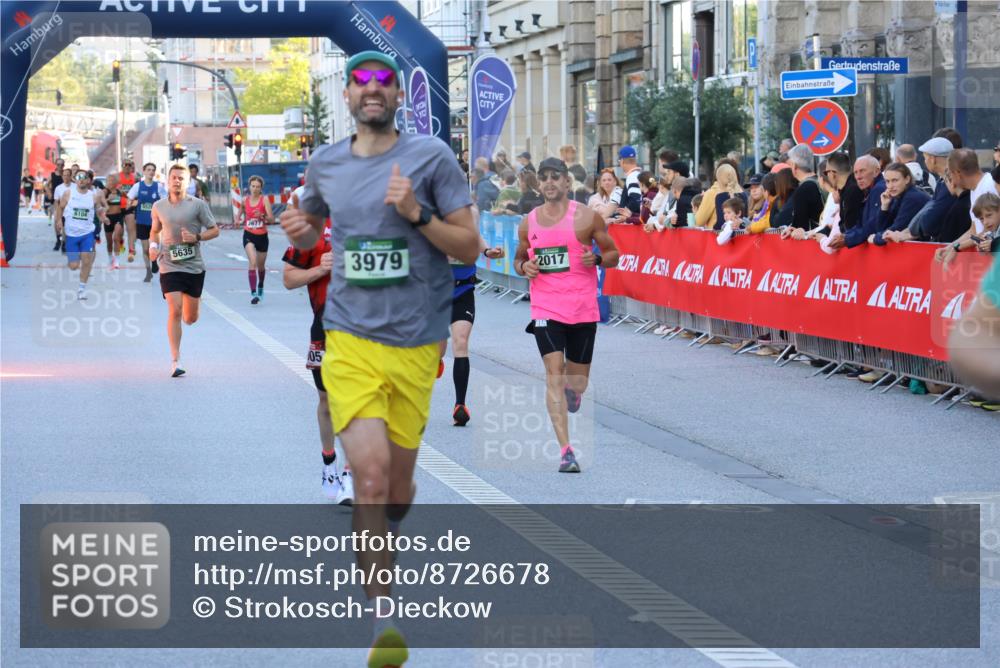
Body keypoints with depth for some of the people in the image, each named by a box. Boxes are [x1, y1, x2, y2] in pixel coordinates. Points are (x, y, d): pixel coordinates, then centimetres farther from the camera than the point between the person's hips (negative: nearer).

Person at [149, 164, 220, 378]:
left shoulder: (198, 205, -2)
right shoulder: (158, 206, 5)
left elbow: (214, 230, 3)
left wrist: (196, 237, -15)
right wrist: (153, 245, 2)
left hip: (194, 266, 0)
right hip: (169, 266, 0)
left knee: (190, 318, 7)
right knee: (174, 312, -14)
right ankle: (175, 361, -9)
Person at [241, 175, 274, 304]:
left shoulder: (265, 200, -7)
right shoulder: (245, 200, 1)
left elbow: (272, 219, -15)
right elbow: (241, 210, 24)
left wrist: (262, 216, -33)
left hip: (262, 235, 0)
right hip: (249, 235, 0)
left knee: (261, 266, 17)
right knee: (253, 262, -22)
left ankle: (260, 287, 48)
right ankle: (253, 293, -26)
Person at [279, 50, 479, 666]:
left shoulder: (431, 155, -1)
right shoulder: (325, 163, 9)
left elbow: (470, 247, -2)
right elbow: (312, 225, 28)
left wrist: (416, 213, -17)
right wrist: (300, 233, 4)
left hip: (416, 345, 0)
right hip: (351, 342, 1)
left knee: (398, 487, 9)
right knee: (371, 474, -17)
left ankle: (376, 551, 44)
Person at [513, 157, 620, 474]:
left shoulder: (587, 216, -1)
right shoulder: (529, 222, 7)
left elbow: (613, 253, 7)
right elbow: (519, 259, 21)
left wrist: (596, 259, -15)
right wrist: (524, 267, -3)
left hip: (583, 308, 0)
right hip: (546, 308, 1)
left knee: (577, 380, 9)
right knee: (554, 371, -14)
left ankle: (572, 388, 50)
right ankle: (566, 451, -17)